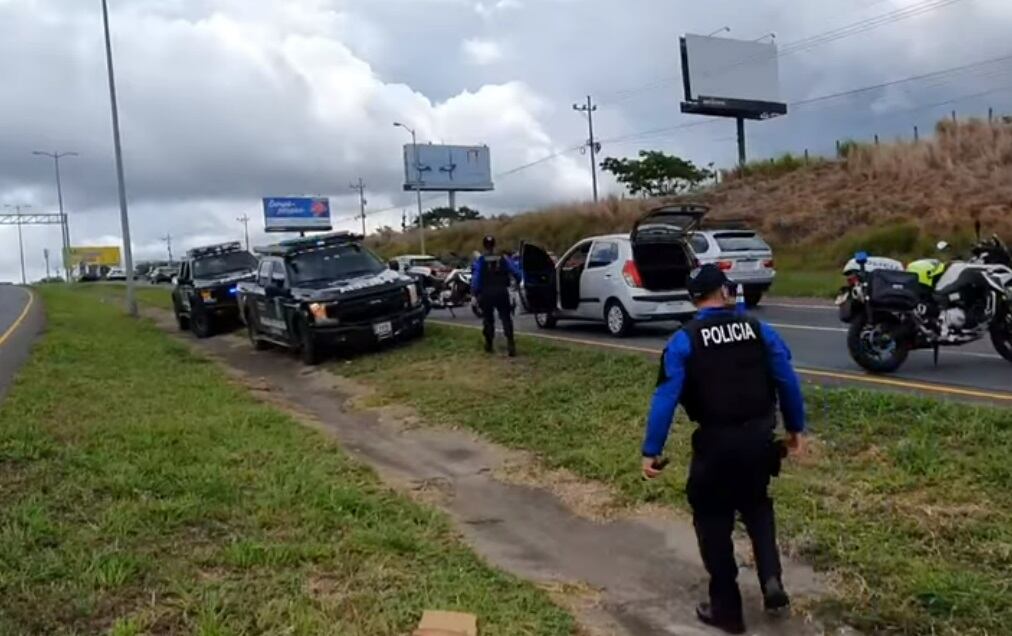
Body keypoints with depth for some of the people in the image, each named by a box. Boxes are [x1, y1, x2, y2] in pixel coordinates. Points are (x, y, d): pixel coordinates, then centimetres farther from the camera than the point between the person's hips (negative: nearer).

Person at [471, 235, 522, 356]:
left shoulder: (480, 260, -2)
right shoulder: (504, 259, 3)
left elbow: (475, 278, -11)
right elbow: (517, 272, 0)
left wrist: (473, 294, -13)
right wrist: (517, 283, 20)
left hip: (486, 293, -1)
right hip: (502, 292, 1)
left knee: (488, 319, 14)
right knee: (506, 318, -1)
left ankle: (488, 345, 19)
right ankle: (511, 343, -17)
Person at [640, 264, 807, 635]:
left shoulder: (684, 341, -7)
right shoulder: (758, 330, 2)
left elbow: (666, 398, -12)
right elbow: (788, 380, 5)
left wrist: (651, 451, -9)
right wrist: (796, 428, 17)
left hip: (717, 442, -3)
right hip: (760, 437, 4)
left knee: (713, 521, 12)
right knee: (757, 505, 28)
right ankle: (771, 581, 13)